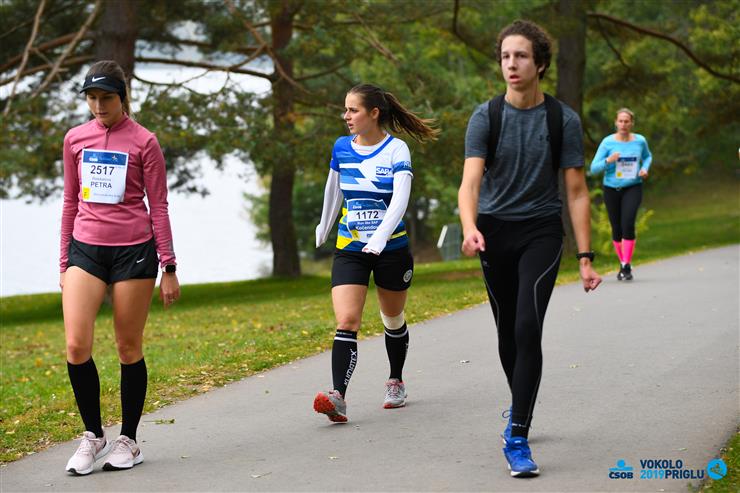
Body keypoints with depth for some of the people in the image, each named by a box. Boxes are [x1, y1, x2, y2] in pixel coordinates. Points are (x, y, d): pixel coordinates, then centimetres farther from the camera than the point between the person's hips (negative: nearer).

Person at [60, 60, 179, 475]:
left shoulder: (143, 142, -1)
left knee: (129, 348, 3)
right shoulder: (75, 140, 10)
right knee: (76, 346, -10)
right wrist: (64, 263, 14)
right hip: (85, 249, 3)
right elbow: (71, 202, 16)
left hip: (133, 251, -3)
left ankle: (129, 441, 17)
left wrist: (169, 268, -3)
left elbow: (158, 206, 0)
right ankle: (93, 435, 8)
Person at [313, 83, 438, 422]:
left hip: (391, 249, -2)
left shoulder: (396, 149, -10)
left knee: (393, 320, 16)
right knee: (346, 323, -15)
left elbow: (400, 200, -21)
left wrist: (378, 240, -34)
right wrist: (323, 229, 30)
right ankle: (338, 398, -25)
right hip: (349, 250, 2)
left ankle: (395, 382, 38)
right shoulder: (341, 148, 2)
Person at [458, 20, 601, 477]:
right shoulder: (486, 117, -5)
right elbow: (471, 180, -16)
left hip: (542, 232, -2)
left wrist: (585, 257, -8)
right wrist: (470, 228, -36)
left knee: (528, 329, -17)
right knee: (508, 332, 11)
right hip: (495, 233, 2)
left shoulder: (563, 120, -5)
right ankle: (521, 408, 36)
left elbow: (576, 191, -2)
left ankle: (517, 438, -17)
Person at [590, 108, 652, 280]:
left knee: (628, 224, -20)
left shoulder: (640, 141, -1)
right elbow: (593, 168, -6)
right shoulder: (608, 142, -7)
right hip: (611, 189, 1)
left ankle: (626, 266, -15)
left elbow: (647, 156, 21)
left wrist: (645, 168, 0)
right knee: (616, 229, 7)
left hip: (633, 188, -1)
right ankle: (623, 263, 27)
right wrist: (608, 161, -24)